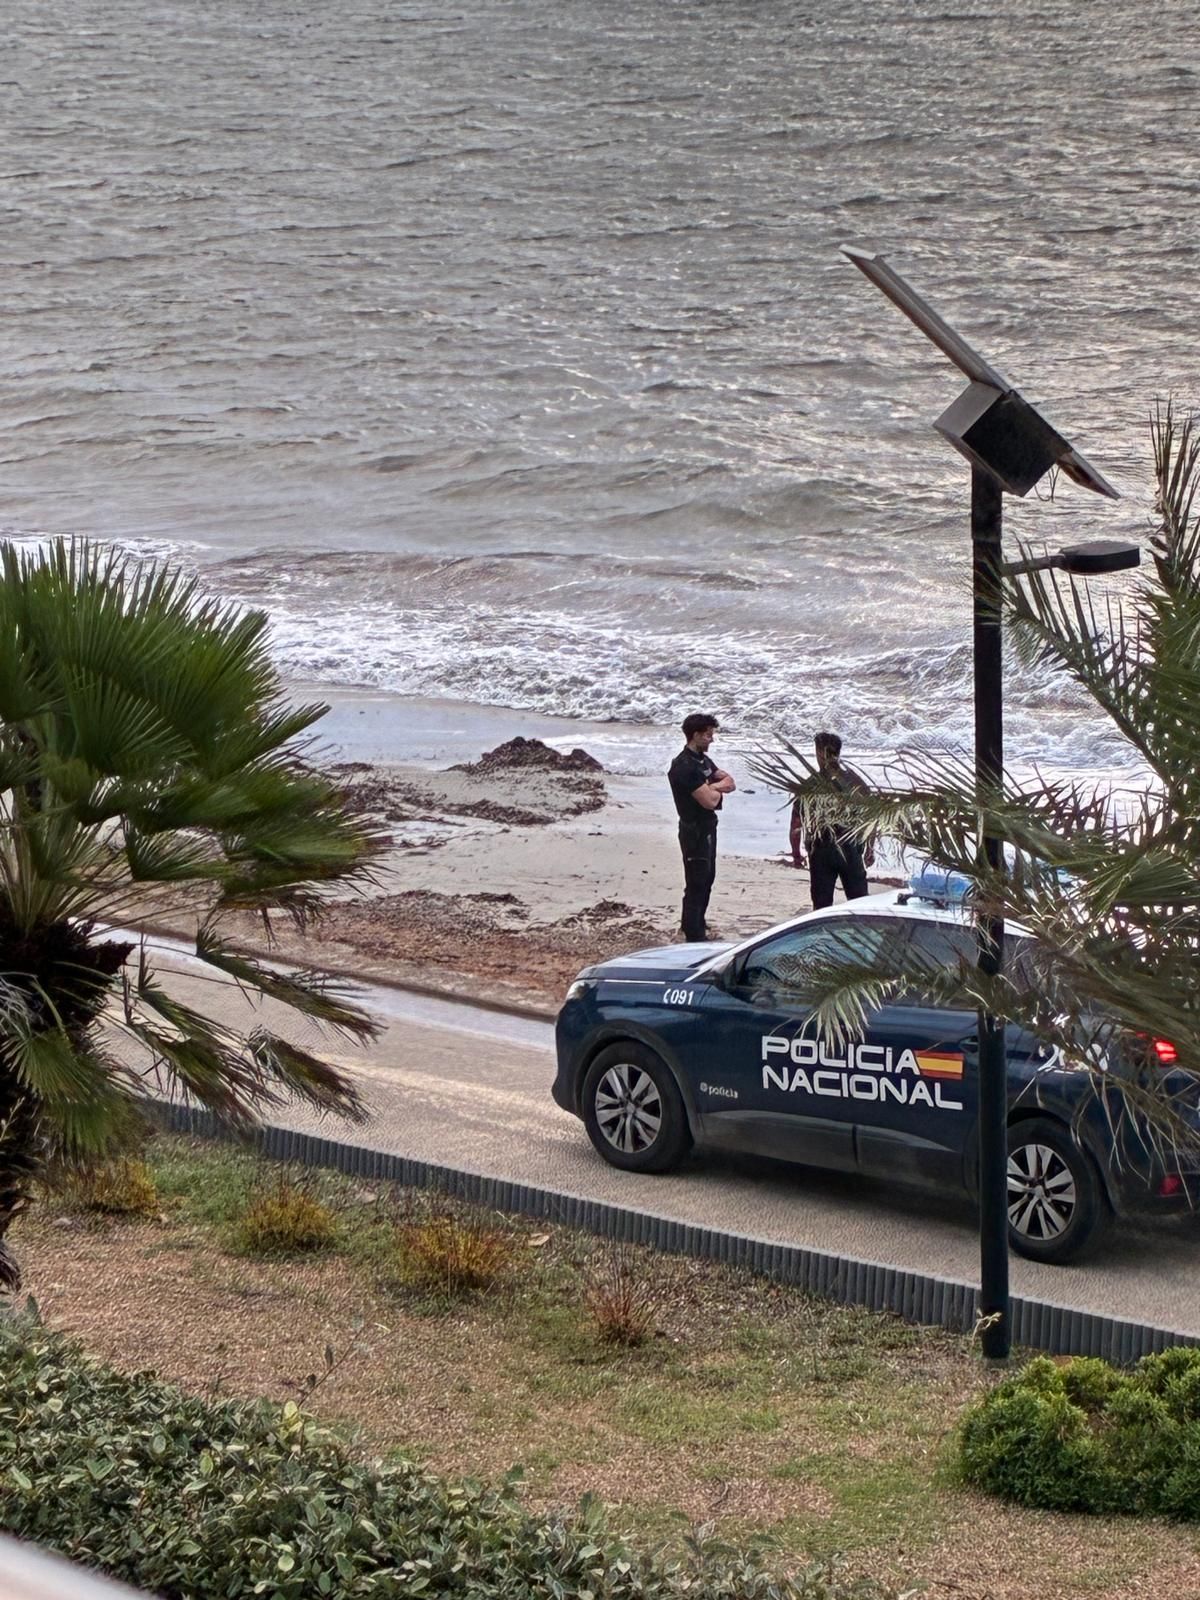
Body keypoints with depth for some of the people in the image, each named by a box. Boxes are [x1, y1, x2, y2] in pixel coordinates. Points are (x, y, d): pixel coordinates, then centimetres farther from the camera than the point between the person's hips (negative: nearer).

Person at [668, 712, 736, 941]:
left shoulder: (703, 760, 10)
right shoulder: (684, 767, -23)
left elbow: (730, 783, 7)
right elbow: (709, 801, -26)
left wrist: (712, 787, -13)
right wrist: (718, 790, -4)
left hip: (707, 828, 10)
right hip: (694, 830, -10)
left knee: (706, 881, 18)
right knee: (696, 886, -6)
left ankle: (699, 935, 29)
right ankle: (693, 941, -2)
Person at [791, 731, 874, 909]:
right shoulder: (855, 781, -2)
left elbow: (796, 827, -5)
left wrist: (796, 854, 9)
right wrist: (870, 851, 15)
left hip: (821, 853, -1)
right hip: (852, 850, 1)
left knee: (822, 906, 7)